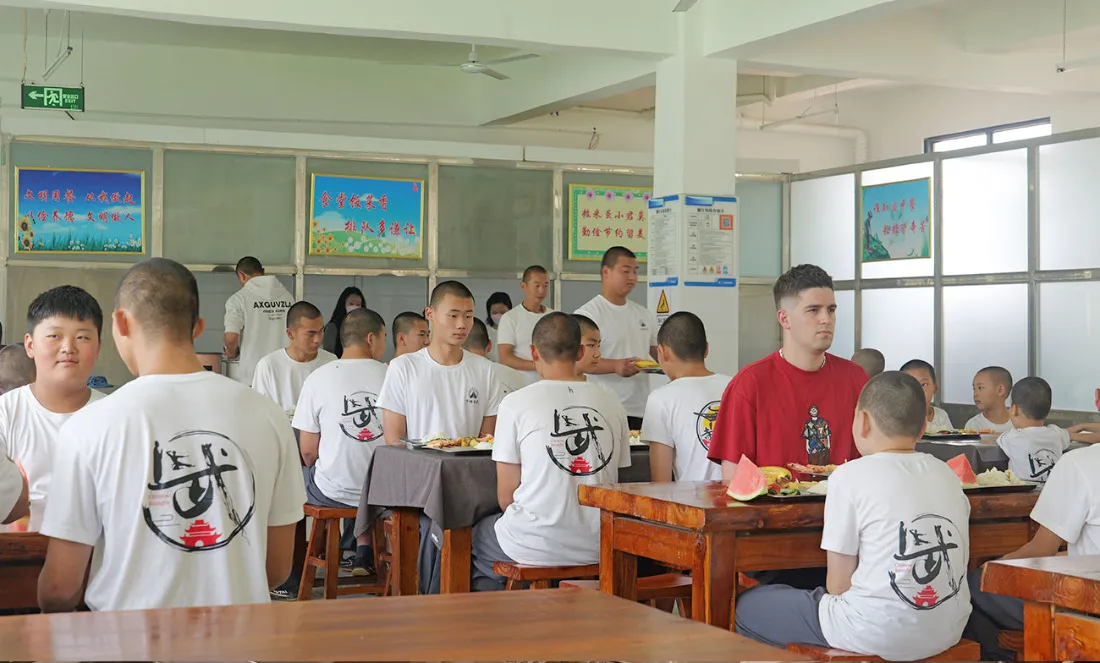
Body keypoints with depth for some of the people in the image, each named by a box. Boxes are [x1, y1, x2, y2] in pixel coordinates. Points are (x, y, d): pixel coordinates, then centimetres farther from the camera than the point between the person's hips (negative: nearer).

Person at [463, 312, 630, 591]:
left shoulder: (516, 403, -8)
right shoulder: (612, 404, 3)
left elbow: (506, 497, -5)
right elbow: (614, 483, 9)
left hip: (536, 547, -4)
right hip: (598, 547, 5)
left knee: (479, 535, 25)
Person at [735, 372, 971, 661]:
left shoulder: (851, 476, -9)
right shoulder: (947, 475, 8)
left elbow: (838, 585, -6)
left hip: (878, 637, -7)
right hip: (948, 632, 7)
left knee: (749, 606, 14)